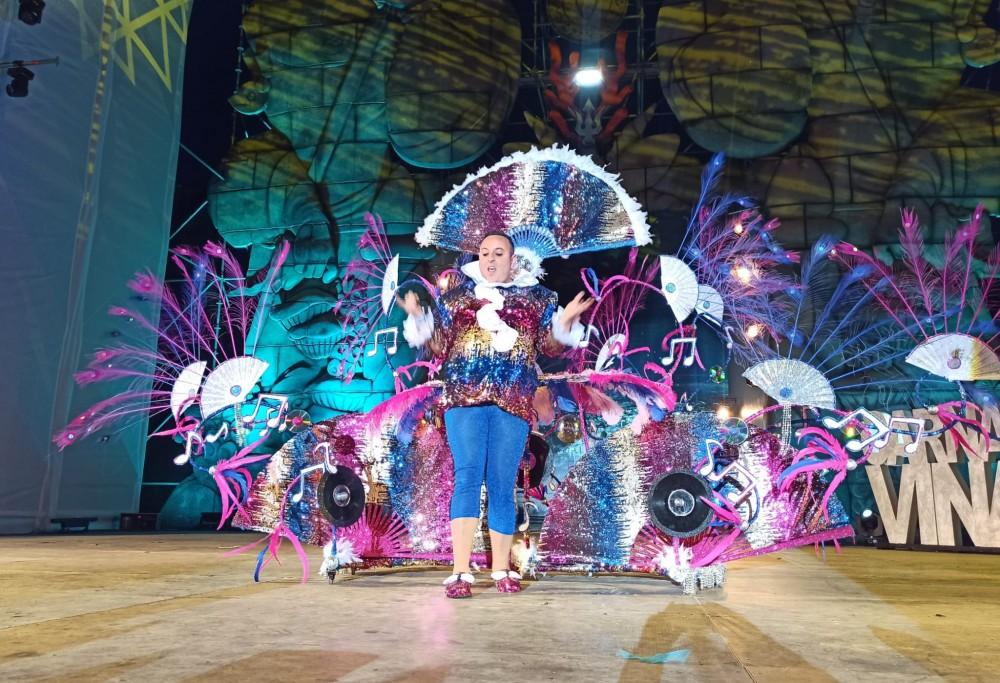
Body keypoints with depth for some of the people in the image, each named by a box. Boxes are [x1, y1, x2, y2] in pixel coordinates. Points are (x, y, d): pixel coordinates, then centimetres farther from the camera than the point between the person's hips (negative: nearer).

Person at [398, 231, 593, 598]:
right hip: (465, 397, 0)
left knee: (502, 486, 3)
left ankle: (502, 570, 16)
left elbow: (552, 347, 11)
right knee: (467, 476, -12)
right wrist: (417, 317, -1)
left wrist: (566, 321, -6)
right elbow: (439, 347, 11)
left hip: (513, 403, 1)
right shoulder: (456, 295, 14)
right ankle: (461, 573, -12)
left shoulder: (538, 298, 15)